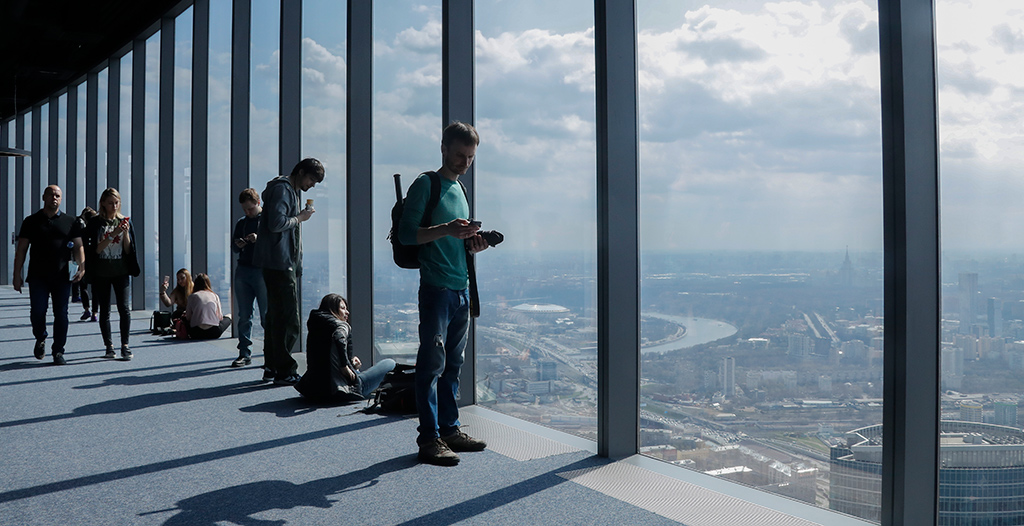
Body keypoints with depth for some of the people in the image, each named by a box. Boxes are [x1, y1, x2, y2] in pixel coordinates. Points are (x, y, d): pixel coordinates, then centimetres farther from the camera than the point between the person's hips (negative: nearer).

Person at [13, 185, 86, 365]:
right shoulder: (31, 221, 9)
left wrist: (82, 265, -10)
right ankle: (40, 339, 23)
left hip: (62, 276, 0)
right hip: (38, 276, 0)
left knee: (61, 314, -1)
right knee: (37, 311, -7)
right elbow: (21, 249, 8)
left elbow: (78, 246, 7)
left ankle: (58, 351, 8)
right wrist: (17, 275, 2)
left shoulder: (69, 221, 10)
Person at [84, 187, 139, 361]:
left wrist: (125, 233, -11)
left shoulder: (125, 221, 7)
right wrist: (113, 234, -15)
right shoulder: (95, 223, 2)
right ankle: (109, 346, 9)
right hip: (101, 272, 0)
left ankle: (125, 345, -7)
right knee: (104, 310, 3)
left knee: (124, 307, -10)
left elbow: (128, 250, 5)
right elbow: (96, 249, -6)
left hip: (121, 270, 0)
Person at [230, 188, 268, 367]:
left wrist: (259, 239, -22)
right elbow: (234, 248, 24)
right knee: (244, 316, 6)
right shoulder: (241, 223, 19)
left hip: (262, 271, -5)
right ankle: (245, 354, 11)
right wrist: (238, 245, 1)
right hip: (243, 270, 5)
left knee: (267, 316, -5)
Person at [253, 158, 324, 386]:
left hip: (283, 262, 11)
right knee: (289, 319, -10)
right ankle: (284, 371, -7)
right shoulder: (282, 189, -10)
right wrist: (300, 218, -10)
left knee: (275, 315, 13)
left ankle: (271, 367, 19)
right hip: (279, 262, -11)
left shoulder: (291, 190, 22)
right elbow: (276, 223, -24)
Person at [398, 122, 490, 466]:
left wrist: (472, 244, 3)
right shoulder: (426, 185, -4)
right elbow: (406, 234, -11)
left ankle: (450, 429, 18)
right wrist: (447, 229, -23)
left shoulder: (459, 190, 19)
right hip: (436, 287, -8)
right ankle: (429, 438, -2)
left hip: (461, 289, 8)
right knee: (432, 363, -6)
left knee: (453, 364, 11)